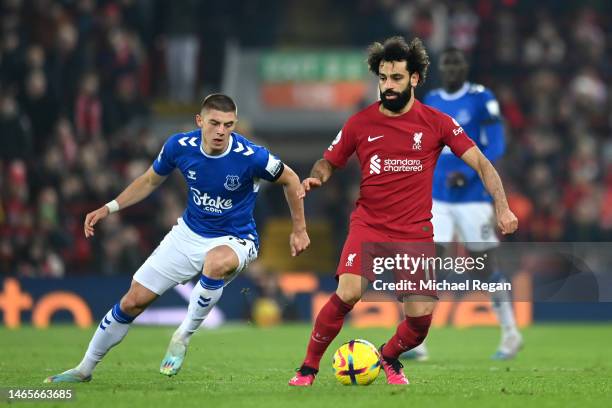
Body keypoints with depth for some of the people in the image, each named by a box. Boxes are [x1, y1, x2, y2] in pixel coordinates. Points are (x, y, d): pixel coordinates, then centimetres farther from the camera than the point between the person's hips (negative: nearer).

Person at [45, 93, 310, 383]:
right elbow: (150, 181, 7)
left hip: (234, 240, -4)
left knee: (217, 262, -42)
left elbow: (290, 179, -4)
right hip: (188, 234, 4)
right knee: (133, 301, 3)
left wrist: (299, 229, 0)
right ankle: (85, 368, 23)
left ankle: (183, 337, -19)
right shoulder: (179, 147, -14)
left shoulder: (250, 156, -24)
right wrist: (109, 208, 0)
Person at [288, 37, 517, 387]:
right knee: (348, 293, -25)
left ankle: (389, 357, 29)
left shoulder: (437, 123, 0)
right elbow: (329, 163, 15)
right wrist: (315, 178, -9)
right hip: (369, 226, -1)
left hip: (416, 233, 1)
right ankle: (309, 368, -7)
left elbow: (481, 163, -1)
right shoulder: (360, 124, 2)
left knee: (421, 319, -6)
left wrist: (502, 207, -14)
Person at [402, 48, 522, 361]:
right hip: (437, 199, 4)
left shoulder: (481, 100, -6)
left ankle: (510, 334, 17)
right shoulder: (430, 102, 10)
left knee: (485, 265, 2)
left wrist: (466, 173, -21)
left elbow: (495, 146, -10)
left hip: (472, 197, -4)